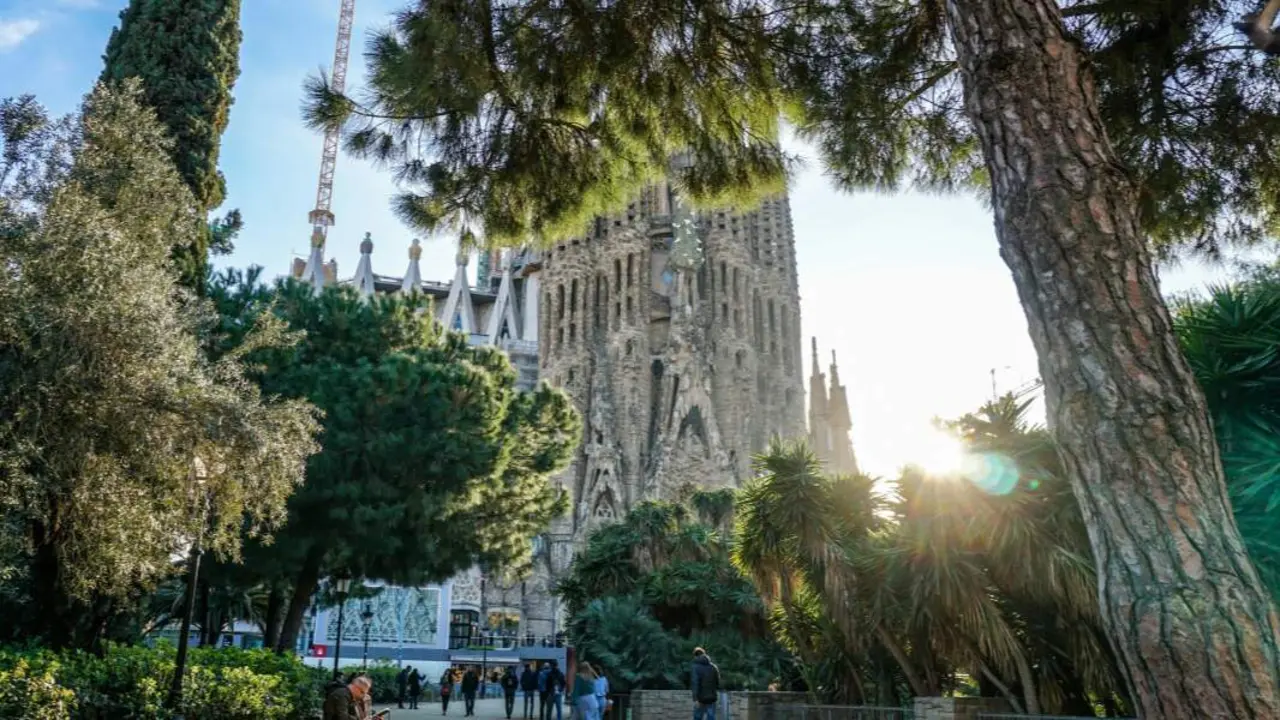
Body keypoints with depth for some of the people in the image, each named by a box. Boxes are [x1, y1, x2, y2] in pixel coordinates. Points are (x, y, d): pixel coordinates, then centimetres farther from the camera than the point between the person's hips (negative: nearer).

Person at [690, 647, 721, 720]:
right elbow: (718, 682, 12)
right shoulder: (714, 667, 6)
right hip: (712, 698, 3)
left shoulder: (695, 668, -9)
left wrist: (695, 699, -24)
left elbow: (695, 684, -19)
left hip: (701, 698, -3)